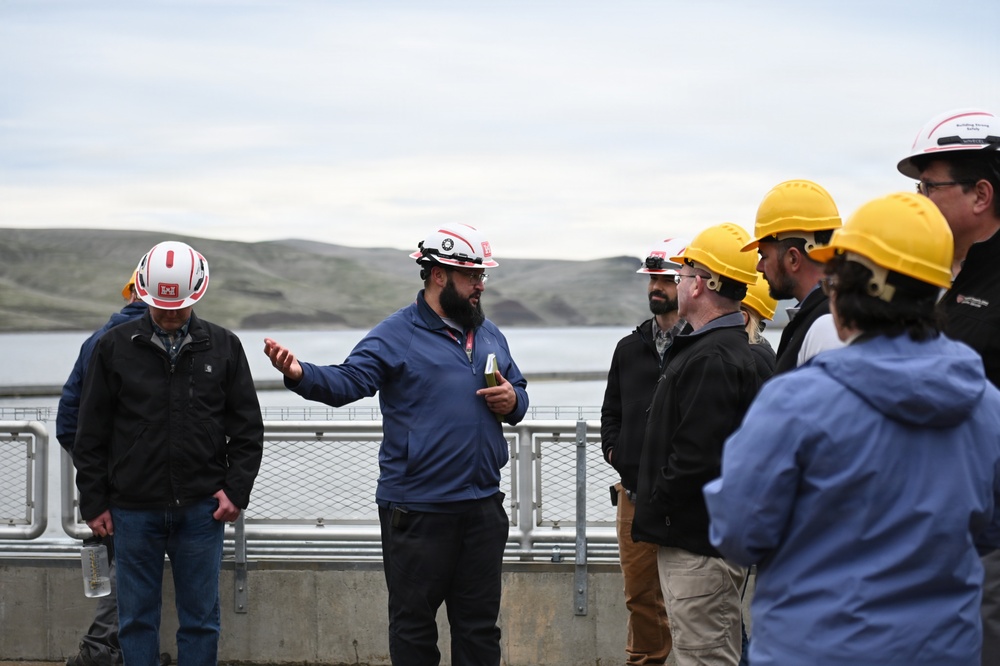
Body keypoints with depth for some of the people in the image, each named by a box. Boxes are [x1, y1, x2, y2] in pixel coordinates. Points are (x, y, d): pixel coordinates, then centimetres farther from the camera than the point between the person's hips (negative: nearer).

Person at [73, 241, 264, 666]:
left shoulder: (223, 347, 6)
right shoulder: (115, 347, 3)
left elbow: (247, 428, 9)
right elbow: (91, 434, 6)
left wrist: (237, 489, -2)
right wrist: (94, 502, 2)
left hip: (201, 509, 0)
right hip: (134, 510, 0)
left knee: (200, 618, 5)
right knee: (137, 618, 5)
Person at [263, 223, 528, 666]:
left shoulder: (490, 336, 14)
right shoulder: (395, 336, -6)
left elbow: (518, 392, 26)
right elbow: (347, 381, -17)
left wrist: (512, 401, 1)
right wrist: (300, 375, -37)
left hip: (482, 506, 6)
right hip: (417, 509, -5)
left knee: (479, 625, 12)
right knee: (414, 623, 2)